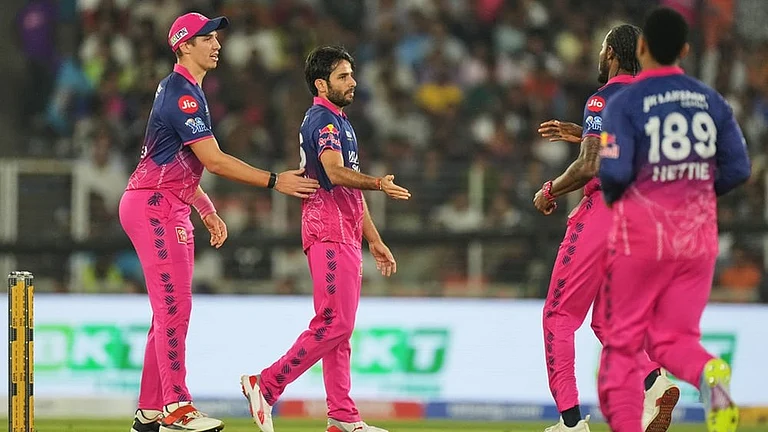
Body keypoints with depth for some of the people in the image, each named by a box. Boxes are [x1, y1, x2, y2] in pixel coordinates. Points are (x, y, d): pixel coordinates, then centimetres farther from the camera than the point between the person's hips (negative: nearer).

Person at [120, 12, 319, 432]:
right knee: (174, 305, -13)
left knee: (172, 310, 9)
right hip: (152, 206, -11)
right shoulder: (182, 94, -15)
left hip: (171, 209, 11)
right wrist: (276, 181, -17)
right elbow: (214, 161, -20)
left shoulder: (185, 91, 19)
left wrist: (207, 211, 18)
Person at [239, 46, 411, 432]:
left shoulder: (338, 122, 24)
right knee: (334, 323, -15)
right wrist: (379, 183, -37)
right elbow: (335, 172, -25)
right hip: (328, 231, -11)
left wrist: (374, 240, 25)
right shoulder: (323, 119, -9)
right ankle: (266, 385, -11)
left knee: (339, 326, 8)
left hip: (345, 235, 11)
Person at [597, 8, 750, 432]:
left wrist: (610, 194, 4)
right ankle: (709, 371, -23)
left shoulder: (624, 102, -9)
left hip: (640, 232, -4)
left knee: (623, 341, 8)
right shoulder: (711, 101, 4)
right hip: (698, 237, 4)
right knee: (672, 338, 9)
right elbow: (738, 170, 2)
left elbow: (615, 172, -19)